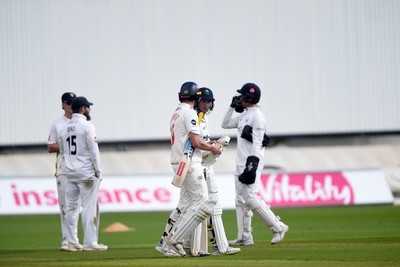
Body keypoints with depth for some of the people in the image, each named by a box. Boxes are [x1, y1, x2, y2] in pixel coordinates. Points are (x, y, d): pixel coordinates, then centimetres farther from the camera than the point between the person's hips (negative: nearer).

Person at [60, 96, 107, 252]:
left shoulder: (65, 128, 11)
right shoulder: (86, 126, -10)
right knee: (89, 208, -5)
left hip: (70, 173, 7)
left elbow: (63, 150, 13)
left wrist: (70, 166, 16)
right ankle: (90, 243, -6)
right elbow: (93, 149, -13)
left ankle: (72, 243, 9)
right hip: (86, 173, -7)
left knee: (71, 208, 8)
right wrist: (98, 170, -8)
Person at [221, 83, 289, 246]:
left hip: (252, 163, -10)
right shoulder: (243, 115, 15)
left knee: (251, 199, -15)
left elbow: (257, 143, -18)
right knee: (240, 200, 9)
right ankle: (244, 237, 12)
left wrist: (252, 165, -24)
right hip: (240, 164, 10)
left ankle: (278, 227, -8)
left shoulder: (257, 116, -13)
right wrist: (232, 106, 15)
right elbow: (225, 124, 26)